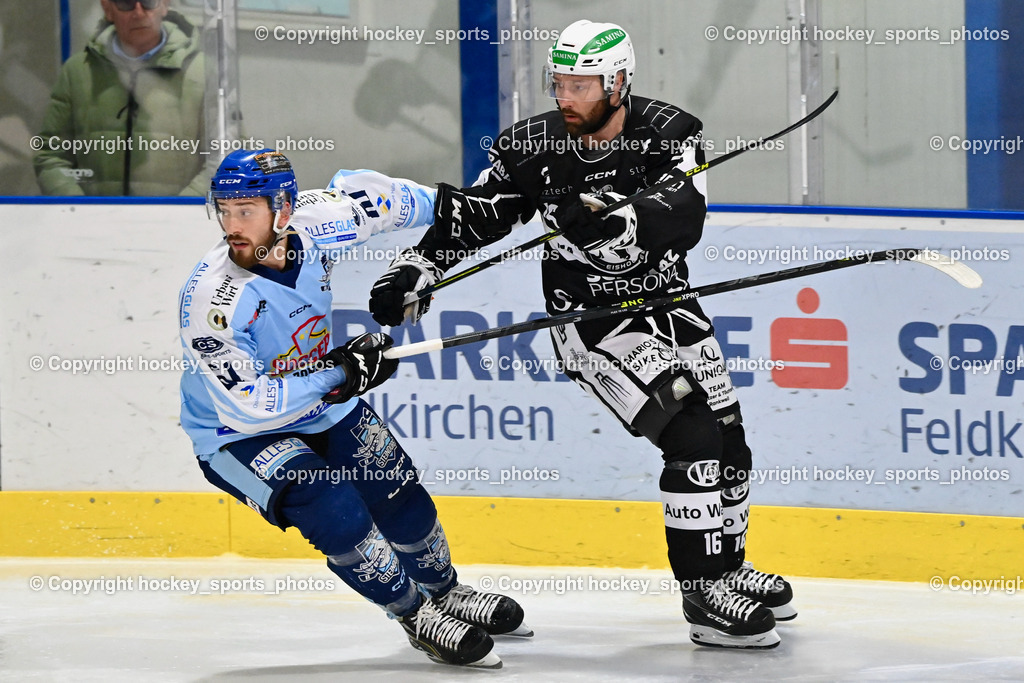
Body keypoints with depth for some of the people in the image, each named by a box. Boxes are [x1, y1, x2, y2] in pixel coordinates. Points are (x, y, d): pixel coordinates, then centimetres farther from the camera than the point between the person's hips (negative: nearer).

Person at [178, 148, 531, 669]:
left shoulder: (313, 225, -18)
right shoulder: (211, 300, -33)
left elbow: (365, 194, 5)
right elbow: (248, 405, -32)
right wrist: (341, 373, -29)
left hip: (321, 403, 6)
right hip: (236, 434, -6)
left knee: (400, 498, 9)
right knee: (336, 512, -24)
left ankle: (444, 591, 39)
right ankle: (416, 616, -3)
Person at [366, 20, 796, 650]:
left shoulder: (670, 135, -15)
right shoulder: (533, 147, -12)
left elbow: (683, 219, -31)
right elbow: (475, 214, -1)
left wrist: (608, 221, -47)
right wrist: (415, 270, -11)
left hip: (668, 304, 4)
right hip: (590, 316, -4)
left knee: (728, 442, 15)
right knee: (694, 437, -19)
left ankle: (728, 566, 39)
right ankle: (704, 597, -13)